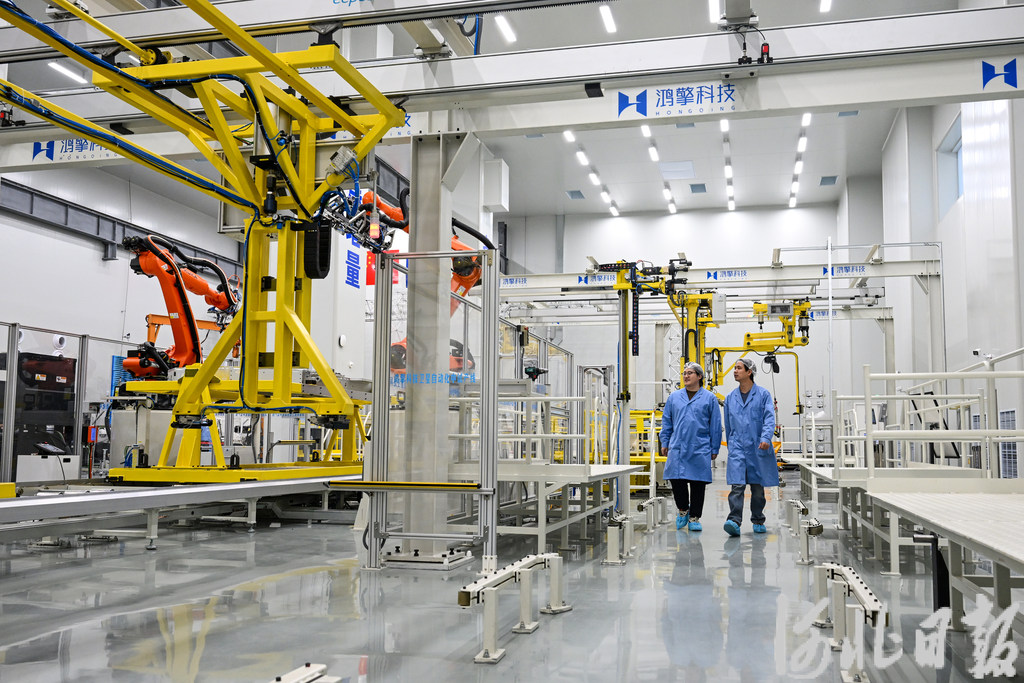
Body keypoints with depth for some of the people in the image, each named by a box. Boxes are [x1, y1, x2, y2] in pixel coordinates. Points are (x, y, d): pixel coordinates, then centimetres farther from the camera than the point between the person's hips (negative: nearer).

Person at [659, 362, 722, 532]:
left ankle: (694, 518, 14)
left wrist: (714, 448, 3)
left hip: (700, 449, -2)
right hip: (677, 447, 2)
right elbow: (666, 421, 15)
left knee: (698, 483, 2)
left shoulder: (709, 398, 4)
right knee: (676, 479, -5)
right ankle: (683, 510, 19)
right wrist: (665, 443, 10)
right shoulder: (674, 397, 10)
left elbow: (715, 425, 5)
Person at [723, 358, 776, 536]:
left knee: (758, 486, 7)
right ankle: (734, 521, -20)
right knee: (737, 485, -12)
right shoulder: (730, 397, 12)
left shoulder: (763, 394, 2)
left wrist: (766, 438, -21)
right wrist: (730, 446, 21)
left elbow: (769, 418, -7)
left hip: (758, 448, -1)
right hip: (737, 448, 1)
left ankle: (758, 521, 22)